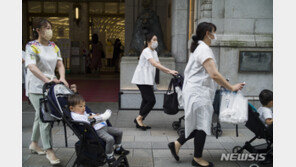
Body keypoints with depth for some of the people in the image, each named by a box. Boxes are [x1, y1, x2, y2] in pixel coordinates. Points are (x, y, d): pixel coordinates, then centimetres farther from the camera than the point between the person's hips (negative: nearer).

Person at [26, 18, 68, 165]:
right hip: (36, 88, -6)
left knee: (40, 116, 16)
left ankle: (34, 144, 32)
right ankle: (48, 150, 0)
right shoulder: (31, 47, -9)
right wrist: (47, 80, -35)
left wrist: (62, 78, -13)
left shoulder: (54, 46, 12)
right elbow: (32, 66, -23)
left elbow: (60, 64, 7)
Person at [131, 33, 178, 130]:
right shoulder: (146, 51, -13)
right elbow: (154, 64, -27)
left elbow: (158, 65, 10)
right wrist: (169, 70, -32)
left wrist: (169, 72, -6)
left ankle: (139, 122, 16)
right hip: (142, 79, -9)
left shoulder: (154, 52, 17)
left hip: (148, 80, 9)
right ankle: (139, 118, 2)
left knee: (146, 100, 9)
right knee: (151, 100, -11)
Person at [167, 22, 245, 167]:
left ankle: (177, 144, 19)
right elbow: (214, 74, -23)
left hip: (196, 91, 10)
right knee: (202, 124, 0)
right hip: (198, 92, -10)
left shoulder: (198, 48, 17)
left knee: (200, 124, 15)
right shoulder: (204, 49, -16)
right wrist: (231, 87, -15)